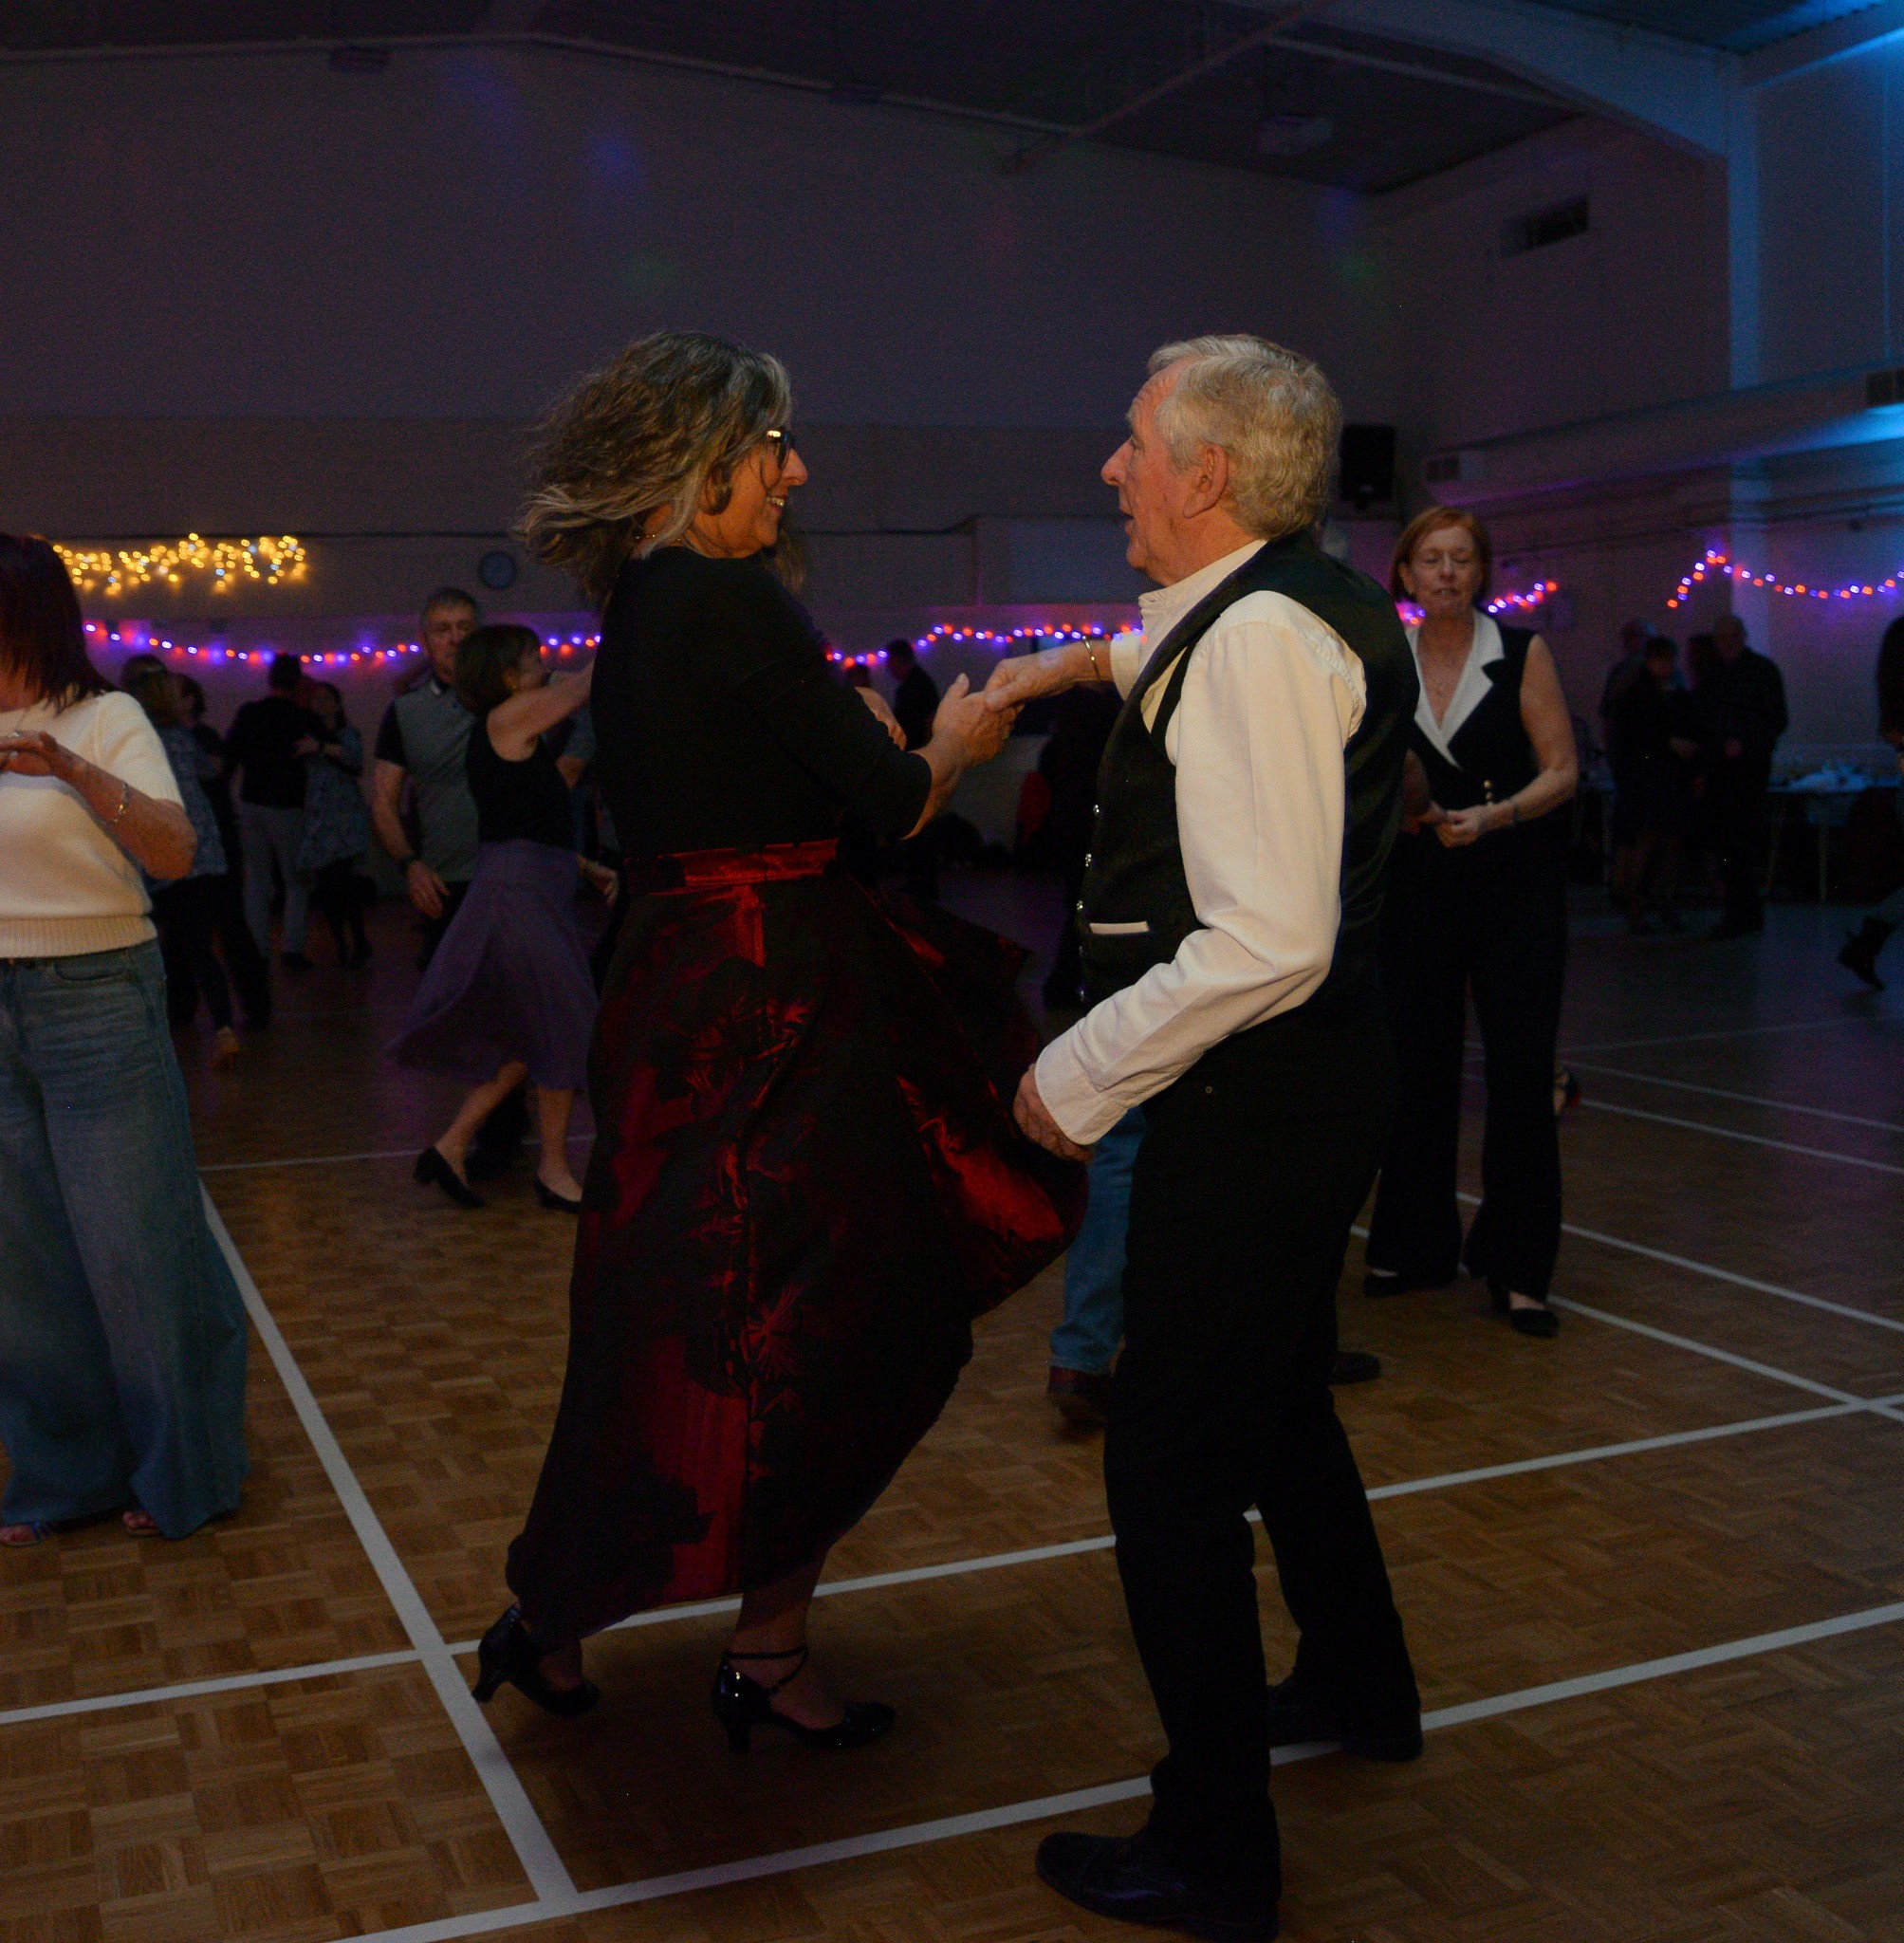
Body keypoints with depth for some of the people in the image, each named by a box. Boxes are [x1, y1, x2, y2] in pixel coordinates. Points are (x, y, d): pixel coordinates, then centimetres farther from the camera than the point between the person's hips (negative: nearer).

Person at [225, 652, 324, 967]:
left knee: (256, 879, 9)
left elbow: (229, 755, 4)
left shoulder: (248, 713, -1)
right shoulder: (305, 719, -8)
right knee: (296, 882, 6)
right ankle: (292, 948, -3)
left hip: (251, 804, 3)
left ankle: (259, 950, 7)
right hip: (288, 808, -3)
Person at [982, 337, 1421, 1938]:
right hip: (1303, 1084, 11)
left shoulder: (1258, 639, -22)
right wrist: (1105, 660, 23)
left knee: (1174, 1466, -1)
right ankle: (1358, 1687, 48)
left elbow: (1269, 941, -29)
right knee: (1278, 1405, 26)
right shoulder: (1306, 603, 9)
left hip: (1256, 1100, -11)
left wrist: (1081, 1077, -21)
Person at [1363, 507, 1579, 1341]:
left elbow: (1562, 769, -4)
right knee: (1419, 1067, 6)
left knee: (1521, 1072, -4)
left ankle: (1516, 1267, 5)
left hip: (1514, 884, -2)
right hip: (1418, 887, 2)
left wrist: (1492, 816, -19)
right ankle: (1418, 1245, 21)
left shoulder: (1522, 654, 0)